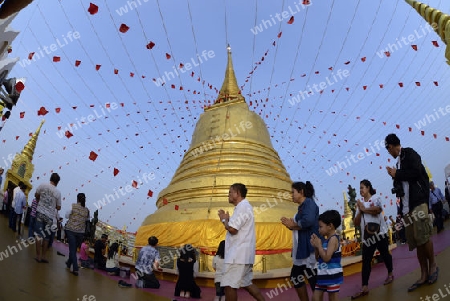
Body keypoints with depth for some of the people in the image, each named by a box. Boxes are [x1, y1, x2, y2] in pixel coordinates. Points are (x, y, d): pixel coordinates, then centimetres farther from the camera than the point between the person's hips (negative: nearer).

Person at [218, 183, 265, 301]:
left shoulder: (242, 207, -14)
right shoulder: (245, 206, 20)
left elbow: (232, 229, -22)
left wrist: (224, 219, -4)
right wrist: (226, 218, 10)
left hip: (238, 254, -11)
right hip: (242, 253, 11)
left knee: (229, 285, -5)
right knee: (246, 283, 17)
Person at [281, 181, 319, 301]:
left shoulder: (309, 202, -11)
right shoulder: (302, 206, 17)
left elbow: (308, 221, -29)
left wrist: (293, 225, -13)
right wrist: (290, 224, -2)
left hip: (309, 248, -10)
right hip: (301, 249, 10)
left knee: (314, 280, -2)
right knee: (296, 276, 16)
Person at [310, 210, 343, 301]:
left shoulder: (333, 239, -16)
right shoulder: (325, 240, 9)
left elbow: (326, 258, -25)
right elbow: (318, 258, 14)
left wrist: (319, 245, -15)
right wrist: (315, 246, 0)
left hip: (332, 275, -9)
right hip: (323, 275, 9)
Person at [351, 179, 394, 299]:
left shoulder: (375, 199, 0)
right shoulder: (360, 204, 13)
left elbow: (377, 210, -23)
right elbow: (356, 223, 8)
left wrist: (364, 209, -10)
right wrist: (360, 211, -5)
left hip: (380, 233, -4)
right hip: (367, 236, 4)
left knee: (385, 254, 12)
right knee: (366, 260, -2)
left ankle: (390, 274, 38)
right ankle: (364, 287, -5)